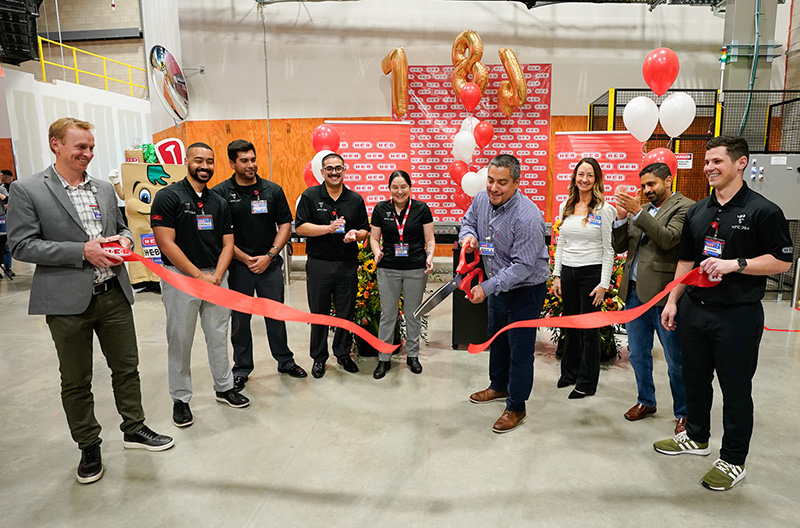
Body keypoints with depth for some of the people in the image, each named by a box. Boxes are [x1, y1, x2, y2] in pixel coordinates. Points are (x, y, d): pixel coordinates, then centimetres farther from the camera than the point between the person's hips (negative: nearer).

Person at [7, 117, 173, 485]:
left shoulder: (105, 189, 10)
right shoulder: (27, 190, -5)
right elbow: (22, 245, -10)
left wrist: (124, 239, -3)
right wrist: (83, 251, -19)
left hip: (114, 294, 4)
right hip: (68, 302, -4)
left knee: (127, 366, 14)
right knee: (75, 381, 10)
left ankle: (134, 429, 33)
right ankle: (88, 447, 28)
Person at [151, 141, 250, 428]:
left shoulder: (219, 202, 10)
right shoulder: (169, 196, -6)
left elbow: (227, 243, 8)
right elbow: (166, 243, -14)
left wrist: (216, 275, -8)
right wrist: (199, 276, -16)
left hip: (216, 276, 5)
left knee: (219, 335, 12)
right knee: (180, 340, 6)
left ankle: (224, 387, 28)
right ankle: (180, 398, 21)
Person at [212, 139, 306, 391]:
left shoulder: (273, 190, 3)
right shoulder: (221, 193, -3)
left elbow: (285, 226, 3)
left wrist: (269, 256, -7)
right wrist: (245, 258, -11)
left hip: (270, 264, 1)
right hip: (238, 265, -1)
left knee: (276, 314, 10)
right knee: (240, 318, 9)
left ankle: (285, 361, 27)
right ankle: (241, 368, 25)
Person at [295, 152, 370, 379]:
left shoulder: (356, 199, 7)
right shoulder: (310, 196, 0)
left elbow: (365, 231, 8)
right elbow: (300, 227, -8)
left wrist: (355, 234, -15)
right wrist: (328, 228, -18)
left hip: (347, 264, 2)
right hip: (318, 264, -2)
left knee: (346, 313, 10)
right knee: (319, 313, 9)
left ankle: (343, 353, 29)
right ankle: (319, 357, 25)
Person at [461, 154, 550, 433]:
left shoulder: (527, 216, -30)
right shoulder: (482, 199, -8)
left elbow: (523, 266, -29)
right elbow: (468, 220, 13)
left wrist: (487, 287, -32)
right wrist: (468, 235, -11)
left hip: (526, 290, -8)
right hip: (497, 286, 8)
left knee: (520, 349, 2)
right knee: (497, 339, 24)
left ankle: (516, 407, 22)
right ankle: (499, 386, 47)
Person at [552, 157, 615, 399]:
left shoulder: (604, 209, -6)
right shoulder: (565, 207, 8)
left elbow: (609, 249, -7)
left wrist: (604, 283, -11)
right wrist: (557, 275, 9)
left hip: (592, 272, -5)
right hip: (568, 272, 5)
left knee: (589, 327, 4)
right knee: (570, 324, 15)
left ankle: (586, 382, 18)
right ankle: (569, 372, 33)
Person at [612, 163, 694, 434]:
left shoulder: (685, 207, -5)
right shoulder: (640, 209, 14)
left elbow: (669, 239, -20)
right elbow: (619, 247, 10)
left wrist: (638, 212, -21)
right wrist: (622, 217, -5)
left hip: (663, 293, -6)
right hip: (635, 291, 7)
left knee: (675, 360, 6)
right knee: (637, 354, 17)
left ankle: (683, 413, 25)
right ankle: (646, 401, 36)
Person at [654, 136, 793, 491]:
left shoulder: (763, 211, -8)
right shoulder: (697, 211, 9)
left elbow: (782, 261, -8)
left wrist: (734, 264, -22)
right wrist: (672, 301, 8)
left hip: (737, 315, -6)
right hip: (695, 309, 6)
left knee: (736, 389, 6)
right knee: (695, 379, 18)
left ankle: (733, 460, 22)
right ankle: (696, 437, 38)